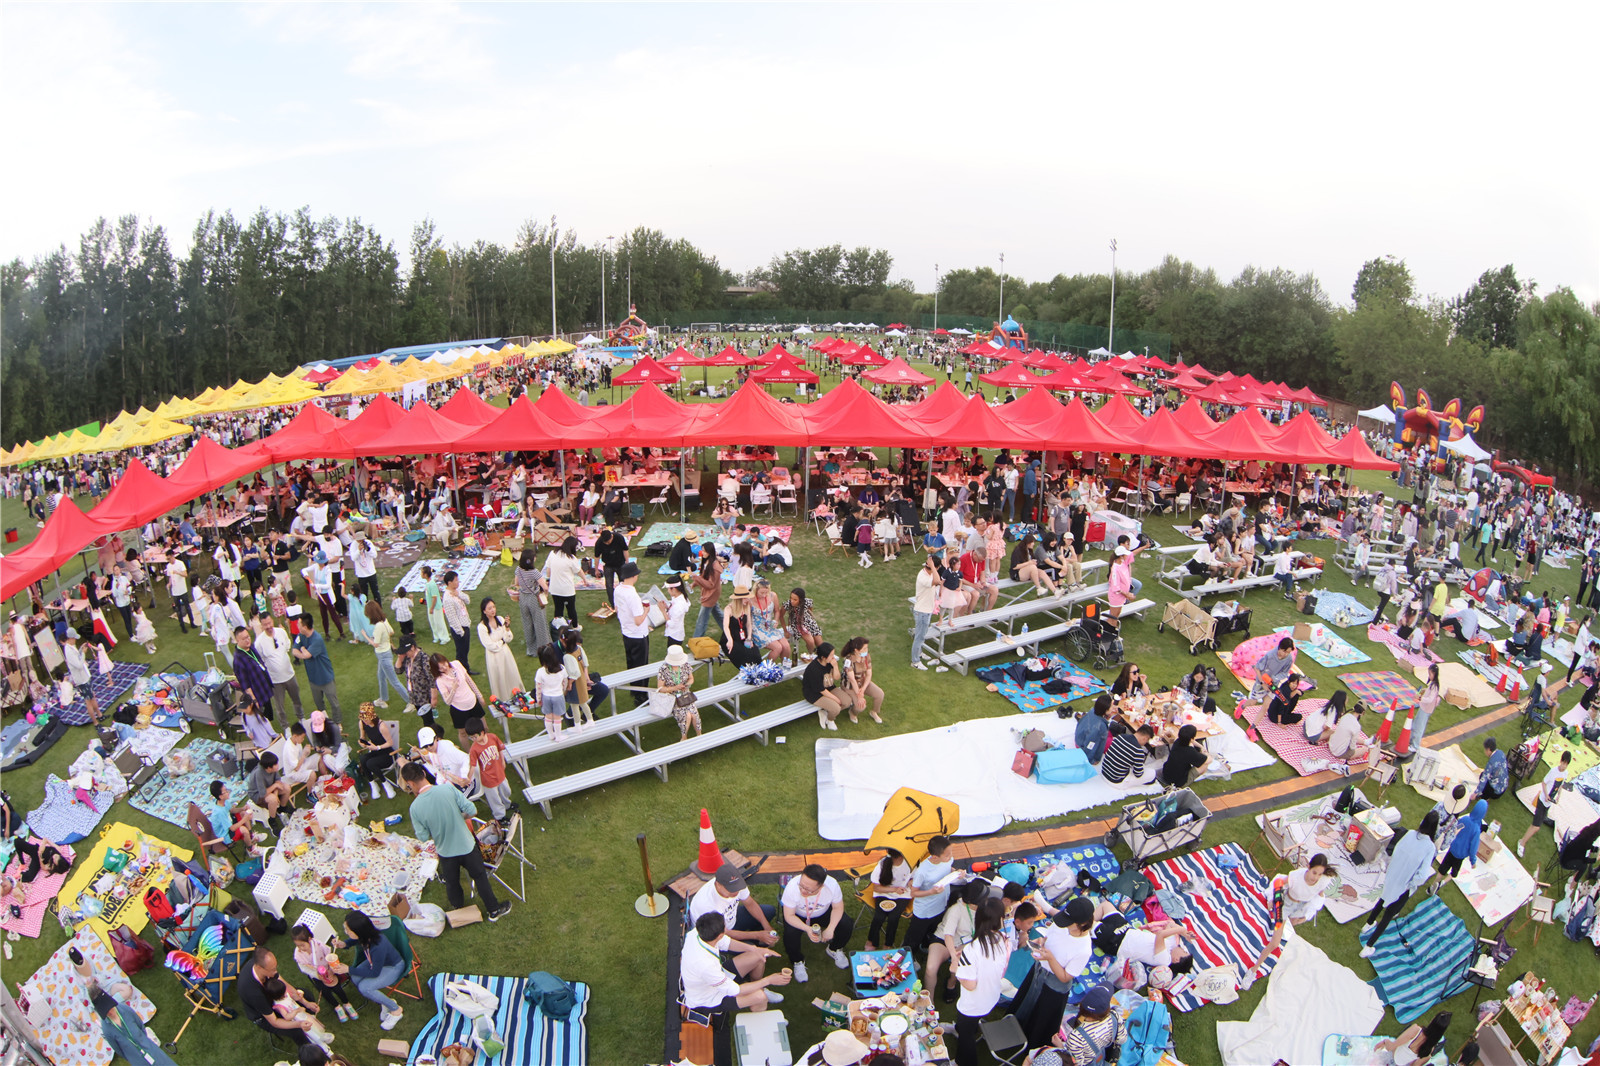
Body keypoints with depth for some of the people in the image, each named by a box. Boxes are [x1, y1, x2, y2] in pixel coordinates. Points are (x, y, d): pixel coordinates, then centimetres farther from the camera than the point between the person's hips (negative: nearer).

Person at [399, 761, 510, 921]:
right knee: (480, 877, 20)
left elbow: (423, 837, -12)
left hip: (445, 852, 0)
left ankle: (457, 908, 51)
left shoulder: (415, 807, -21)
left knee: (452, 882, 28)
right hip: (466, 846, 0)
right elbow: (470, 810, -16)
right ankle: (494, 910, 34)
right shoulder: (448, 788, -22)